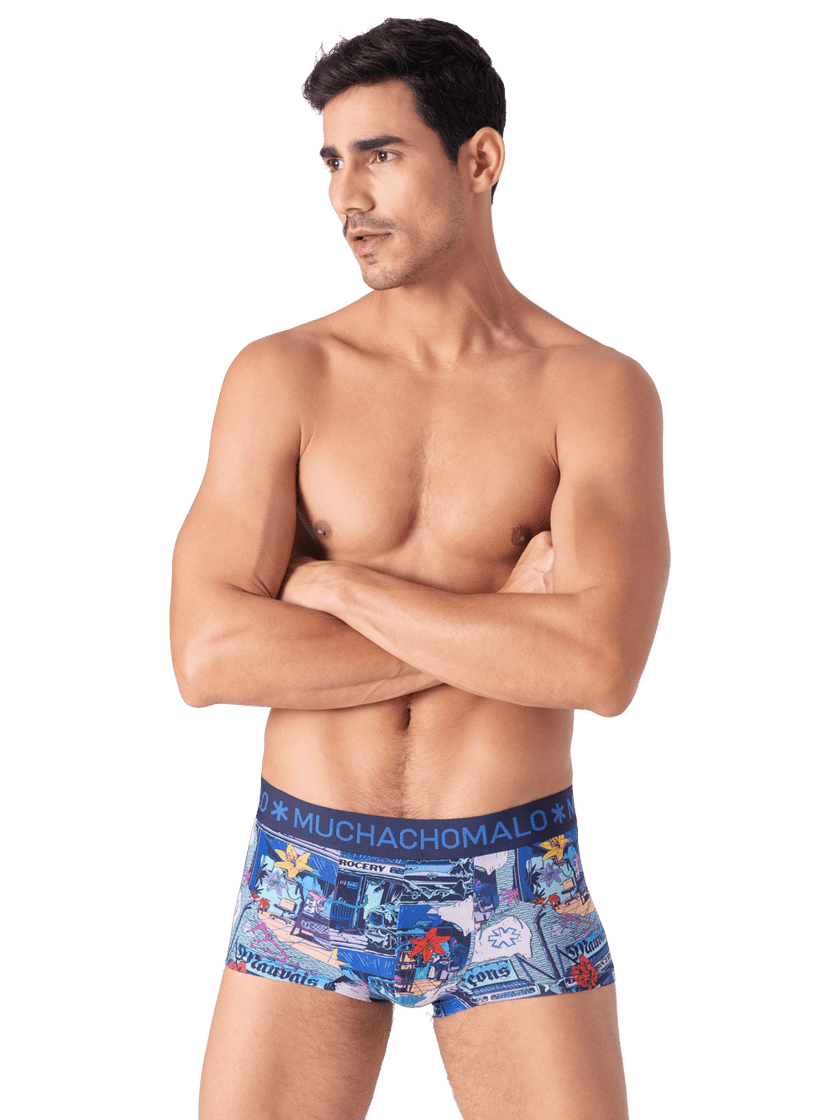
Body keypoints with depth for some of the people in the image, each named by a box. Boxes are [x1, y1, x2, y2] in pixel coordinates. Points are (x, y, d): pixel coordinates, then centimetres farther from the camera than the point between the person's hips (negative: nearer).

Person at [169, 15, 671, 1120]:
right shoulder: (281, 375, -2)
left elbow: (604, 669, -20)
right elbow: (208, 657, -13)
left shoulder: (600, 390, -5)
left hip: (517, 896, -1)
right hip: (307, 877, 1)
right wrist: (498, 627, -15)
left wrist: (338, 585, -15)